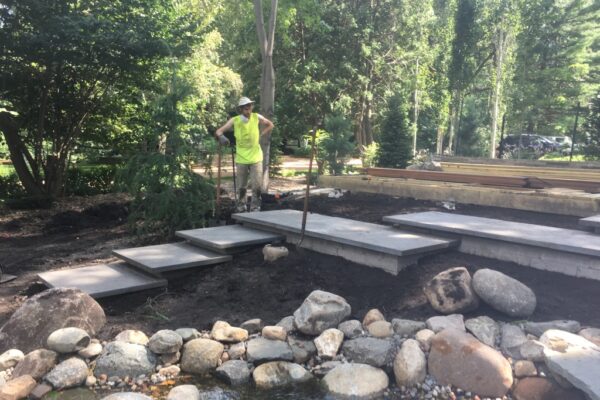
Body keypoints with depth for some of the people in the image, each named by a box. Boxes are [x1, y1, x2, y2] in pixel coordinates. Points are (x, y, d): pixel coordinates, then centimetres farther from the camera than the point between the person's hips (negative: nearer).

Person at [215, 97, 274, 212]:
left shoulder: (257, 117, -5)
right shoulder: (234, 121, -8)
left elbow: (270, 125, 11)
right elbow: (219, 131, -10)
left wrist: (260, 135, 0)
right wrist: (221, 137, -32)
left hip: (256, 158, 0)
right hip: (241, 159, 0)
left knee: (257, 186, -4)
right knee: (241, 187, 7)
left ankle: (255, 209, 8)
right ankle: (240, 209, 21)